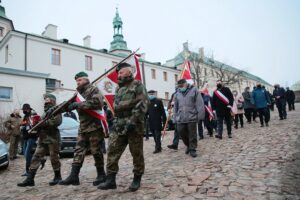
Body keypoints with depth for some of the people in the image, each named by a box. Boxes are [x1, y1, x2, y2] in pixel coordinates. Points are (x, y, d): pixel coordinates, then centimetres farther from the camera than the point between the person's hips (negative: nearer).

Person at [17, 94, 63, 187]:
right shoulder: (45, 113, 23)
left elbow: (56, 121, -20)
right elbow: (43, 123, 25)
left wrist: (42, 123, -17)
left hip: (52, 138, -8)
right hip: (42, 138, 8)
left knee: (54, 158, -1)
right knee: (36, 157, 2)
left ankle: (57, 177, 14)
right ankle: (30, 179, 5)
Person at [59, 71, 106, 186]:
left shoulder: (93, 89, -4)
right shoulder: (79, 92, 21)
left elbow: (96, 102, -22)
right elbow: (73, 104, 20)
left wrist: (78, 105, -20)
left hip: (94, 126, -8)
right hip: (82, 128, 8)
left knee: (96, 151, -1)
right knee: (78, 151, 6)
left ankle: (101, 175, 13)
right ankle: (74, 176, 11)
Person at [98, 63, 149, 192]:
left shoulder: (137, 86, -3)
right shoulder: (118, 88, 20)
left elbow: (142, 105, -14)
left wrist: (132, 121, -21)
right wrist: (115, 121, 14)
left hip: (133, 125, -7)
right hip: (119, 125, 7)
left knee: (136, 153, 3)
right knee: (112, 151, 2)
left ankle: (137, 179, 18)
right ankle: (110, 180, 10)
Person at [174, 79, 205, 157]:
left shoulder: (194, 90, 0)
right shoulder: (177, 94, 13)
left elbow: (200, 104, -5)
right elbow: (175, 107, 18)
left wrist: (200, 115, -10)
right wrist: (176, 117, 15)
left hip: (192, 117, -4)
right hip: (181, 118, 4)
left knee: (192, 134, 2)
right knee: (181, 132, 8)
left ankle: (192, 149, 17)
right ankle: (188, 145, 32)